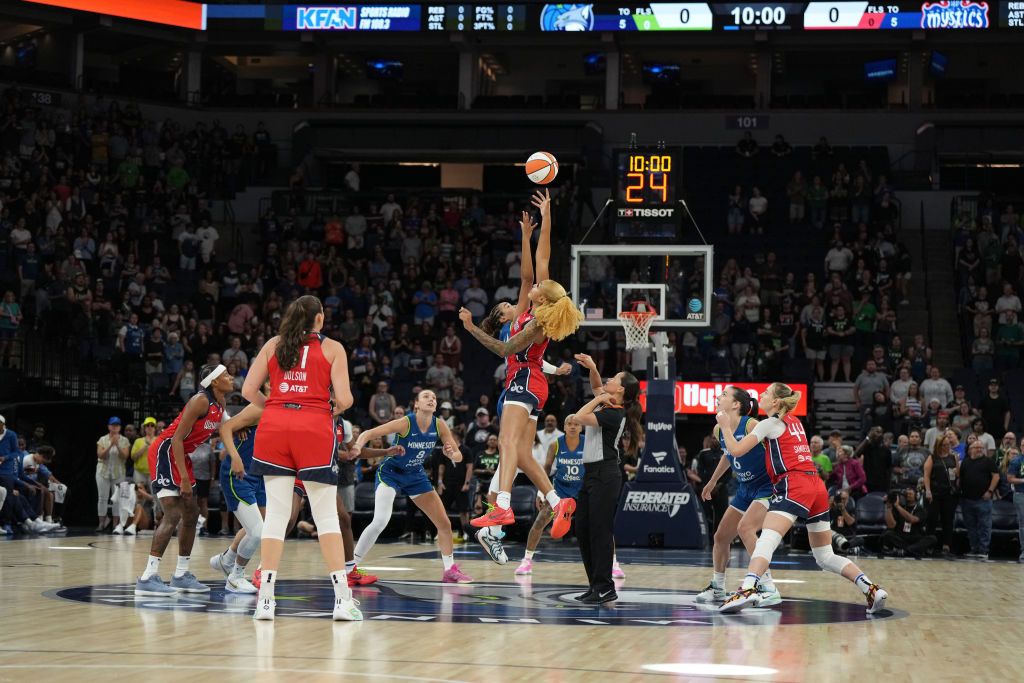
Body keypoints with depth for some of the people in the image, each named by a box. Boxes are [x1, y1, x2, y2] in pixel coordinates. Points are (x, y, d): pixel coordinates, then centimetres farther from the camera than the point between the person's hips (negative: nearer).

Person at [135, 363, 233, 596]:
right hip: (165, 452, -10)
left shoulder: (220, 404, 7)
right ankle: (148, 577, -23)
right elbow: (177, 438, -23)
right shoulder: (201, 401, -20)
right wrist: (184, 477, -25)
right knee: (173, 514, -19)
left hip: (181, 455, 10)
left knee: (191, 514, 13)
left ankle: (181, 575, 22)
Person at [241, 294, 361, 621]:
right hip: (315, 427, -2)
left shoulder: (273, 344, 14)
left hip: (273, 425, 2)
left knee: (276, 513, 5)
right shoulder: (332, 348, 7)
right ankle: (342, 599, -2)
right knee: (327, 515, 2)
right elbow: (344, 399, -2)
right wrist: (337, 408, 19)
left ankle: (265, 598, 0)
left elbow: (248, 391, 8)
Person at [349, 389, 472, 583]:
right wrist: (358, 446, -47)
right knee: (380, 521, -25)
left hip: (416, 476, 5)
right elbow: (368, 433, -26)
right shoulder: (406, 423, -25)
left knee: (444, 523, 4)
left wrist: (452, 453, -31)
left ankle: (450, 570, 20)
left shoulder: (439, 425, -12)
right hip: (390, 473, -5)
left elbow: (458, 456, -6)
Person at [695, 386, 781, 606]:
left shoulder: (751, 425, -22)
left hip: (767, 487, -9)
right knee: (721, 536, 11)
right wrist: (713, 481, 32)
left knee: (745, 528, -28)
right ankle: (717, 588, 31)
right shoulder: (719, 430, 2)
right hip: (745, 489, 9)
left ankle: (769, 589, -25)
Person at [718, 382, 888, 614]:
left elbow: (736, 450, 0)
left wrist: (725, 426, 14)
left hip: (794, 486, -8)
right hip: (817, 486, 8)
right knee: (825, 557, 13)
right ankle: (871, 589, 1)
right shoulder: (794, 421, 23)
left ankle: (748, 590, -45)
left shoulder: (771, 423, 3)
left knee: (766, 540, -24)